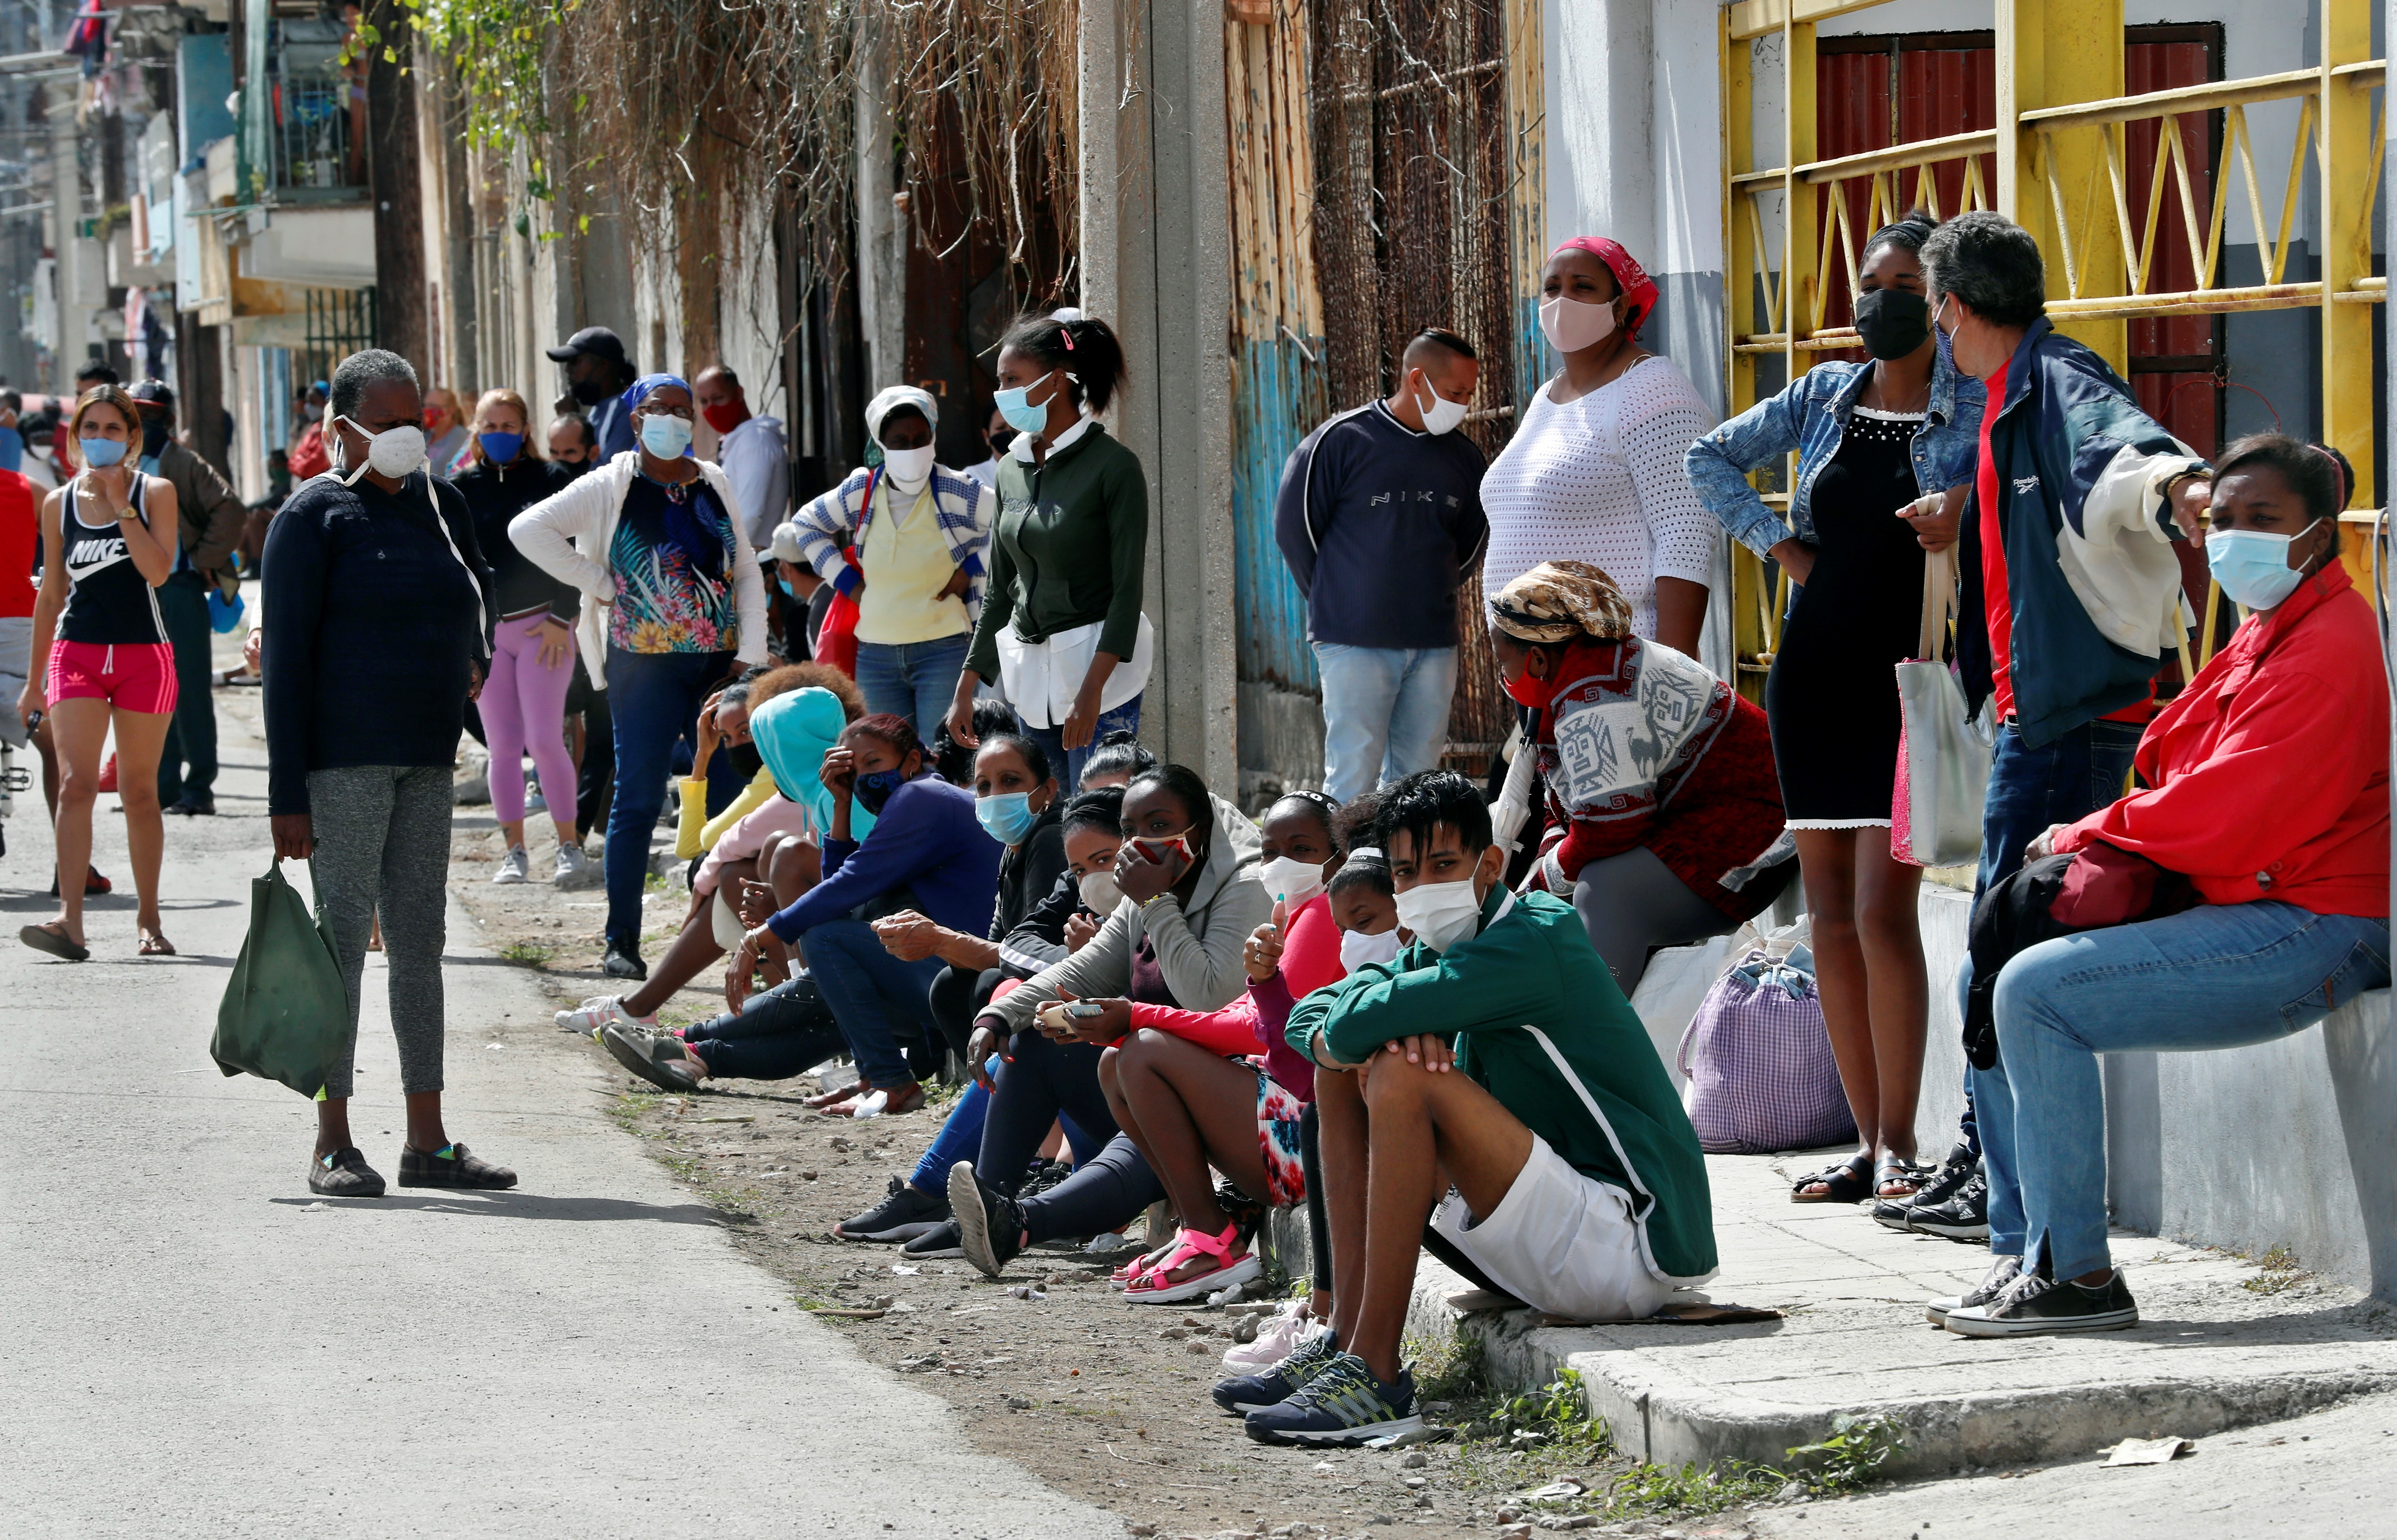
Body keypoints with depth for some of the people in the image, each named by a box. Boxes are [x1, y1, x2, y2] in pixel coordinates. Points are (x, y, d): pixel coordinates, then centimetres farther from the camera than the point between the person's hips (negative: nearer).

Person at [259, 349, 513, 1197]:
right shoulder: (316, 515, -6)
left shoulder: (441, 503, 13)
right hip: (344, 759, -7)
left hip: (427, 758, 7)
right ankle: (332, 1143, -1)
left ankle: (428, 1141, 14)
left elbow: (477, 591, 35)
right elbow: (287, 655, -10)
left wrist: (475, 658, 13)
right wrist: (287, 796, -15)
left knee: (420, 942, 9)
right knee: (344, 937, -5)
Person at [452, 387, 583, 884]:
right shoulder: (463, 487, 6)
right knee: (503, 746, 2)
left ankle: (569, 846, 0)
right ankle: (515, 852, 9)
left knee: (545, 740, -8)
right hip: (484, 629, 2)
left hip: (541, 625, -2)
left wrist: (562, 618, -7)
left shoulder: (549, 480, 0)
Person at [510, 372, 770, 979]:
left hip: (719, 660, 4)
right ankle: (622, 943, 1)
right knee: (638, 800, -3)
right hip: (645, 663, -4)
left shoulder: (714, 485, 12)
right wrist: (600, 584, -9)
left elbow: (746, 571, 12)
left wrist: (750, 655, 1)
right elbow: (528, 528, -9)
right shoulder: (610, 488, -1)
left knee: (733, 795, 2)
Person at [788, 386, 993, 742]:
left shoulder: (958, 493, -8)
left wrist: (971, 569, -7)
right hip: (876, 654, 4)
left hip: (944, 649, -4)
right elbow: (806, 525, 19)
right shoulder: (860, 491, 4)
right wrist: (847, 582, 9)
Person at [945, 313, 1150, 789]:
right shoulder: (1013, 469, 11)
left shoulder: (1113, 465, -8)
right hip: (1030, 671, 6)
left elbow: (1128, 588, -11)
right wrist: (967, 686, 15)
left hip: (1098, 663, -6)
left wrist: (1091, 689, -19)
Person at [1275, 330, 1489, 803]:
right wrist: (1336, 602, 8)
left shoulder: (1462, 457, 8)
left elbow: (1472, 539, 23)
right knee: (1354, 781, -7)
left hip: (1434, 646, 5)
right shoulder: (1342, 440, -5)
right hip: (1354, 642, -5)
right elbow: (1294, 527, 1)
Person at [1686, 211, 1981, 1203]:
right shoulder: (1824, 398, 10)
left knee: (1883, 909, -13)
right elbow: (1712, 460, 20)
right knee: (1830, 915, 5)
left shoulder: (1974, 404, -2)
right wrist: (1779, 542, 7)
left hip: (1908, 677, -5)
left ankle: (1900, 1144, -5)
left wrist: (1966, 499, -28)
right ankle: (1869, 1145, 11)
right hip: (1815, 672, 5)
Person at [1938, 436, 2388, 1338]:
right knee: (1989, 974, 11)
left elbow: (2222, 816, -24)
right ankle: (2022, 1253, 9)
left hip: (2307, 933, -11)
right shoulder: (2261, 637, 18)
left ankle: (2075, 1276, -17)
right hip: (2245, 913, 11)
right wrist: (2092, 850, -4)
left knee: (2039, 993, -21)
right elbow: (2185, 782, 16)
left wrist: (2081, 839, -10)